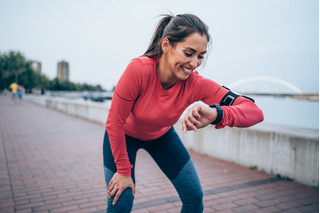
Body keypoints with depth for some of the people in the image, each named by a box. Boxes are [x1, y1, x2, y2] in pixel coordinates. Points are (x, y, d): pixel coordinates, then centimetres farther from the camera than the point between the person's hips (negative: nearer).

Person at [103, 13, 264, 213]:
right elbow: (115, 122, -25)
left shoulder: (196, 84, -28)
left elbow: (255, 112, -33)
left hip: (161, 135, 3)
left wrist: (216, 114, -54)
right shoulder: (139, 69, -37)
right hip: (124, 136, -2)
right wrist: (123, 171, -16)